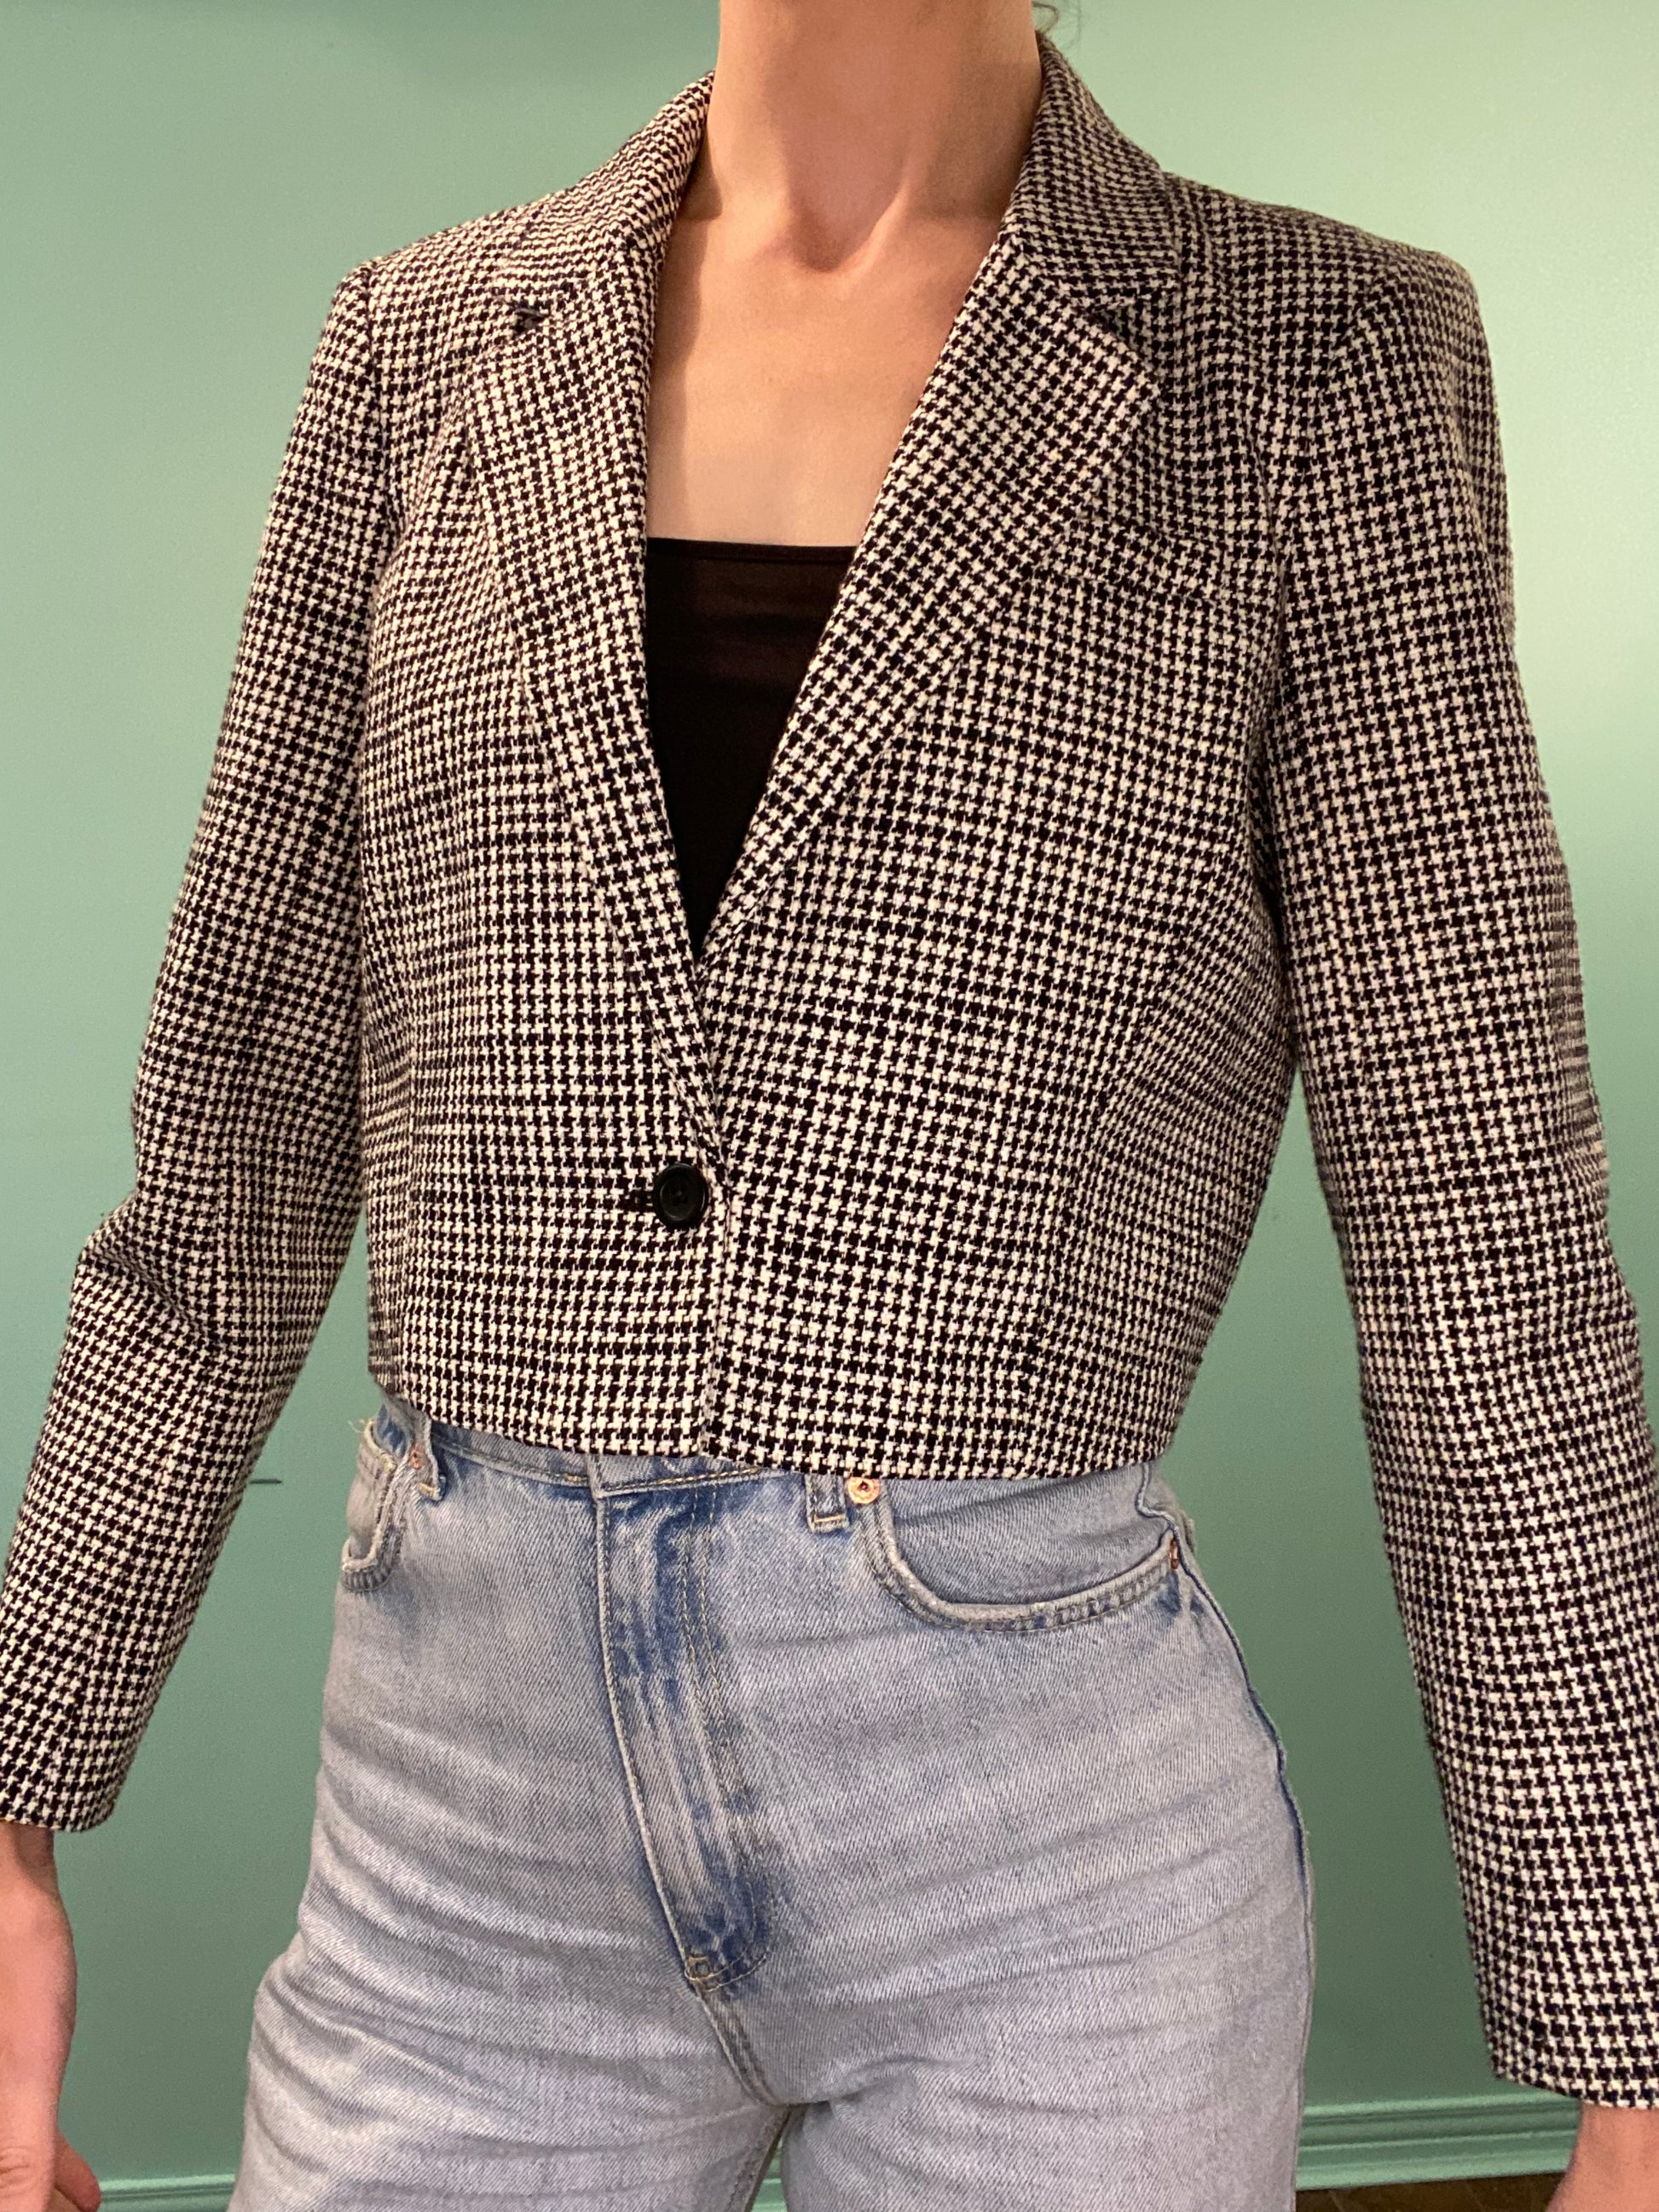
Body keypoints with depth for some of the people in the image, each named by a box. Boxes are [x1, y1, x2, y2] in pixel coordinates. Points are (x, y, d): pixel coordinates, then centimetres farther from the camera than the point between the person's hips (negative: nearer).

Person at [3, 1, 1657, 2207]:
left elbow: (1478, 1227, -5)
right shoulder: (428, 348, 5)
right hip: (475, 1811, 3)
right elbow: (245, 1121, 7)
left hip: (1051, 1841, -2)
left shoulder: (1314, 362, -3)